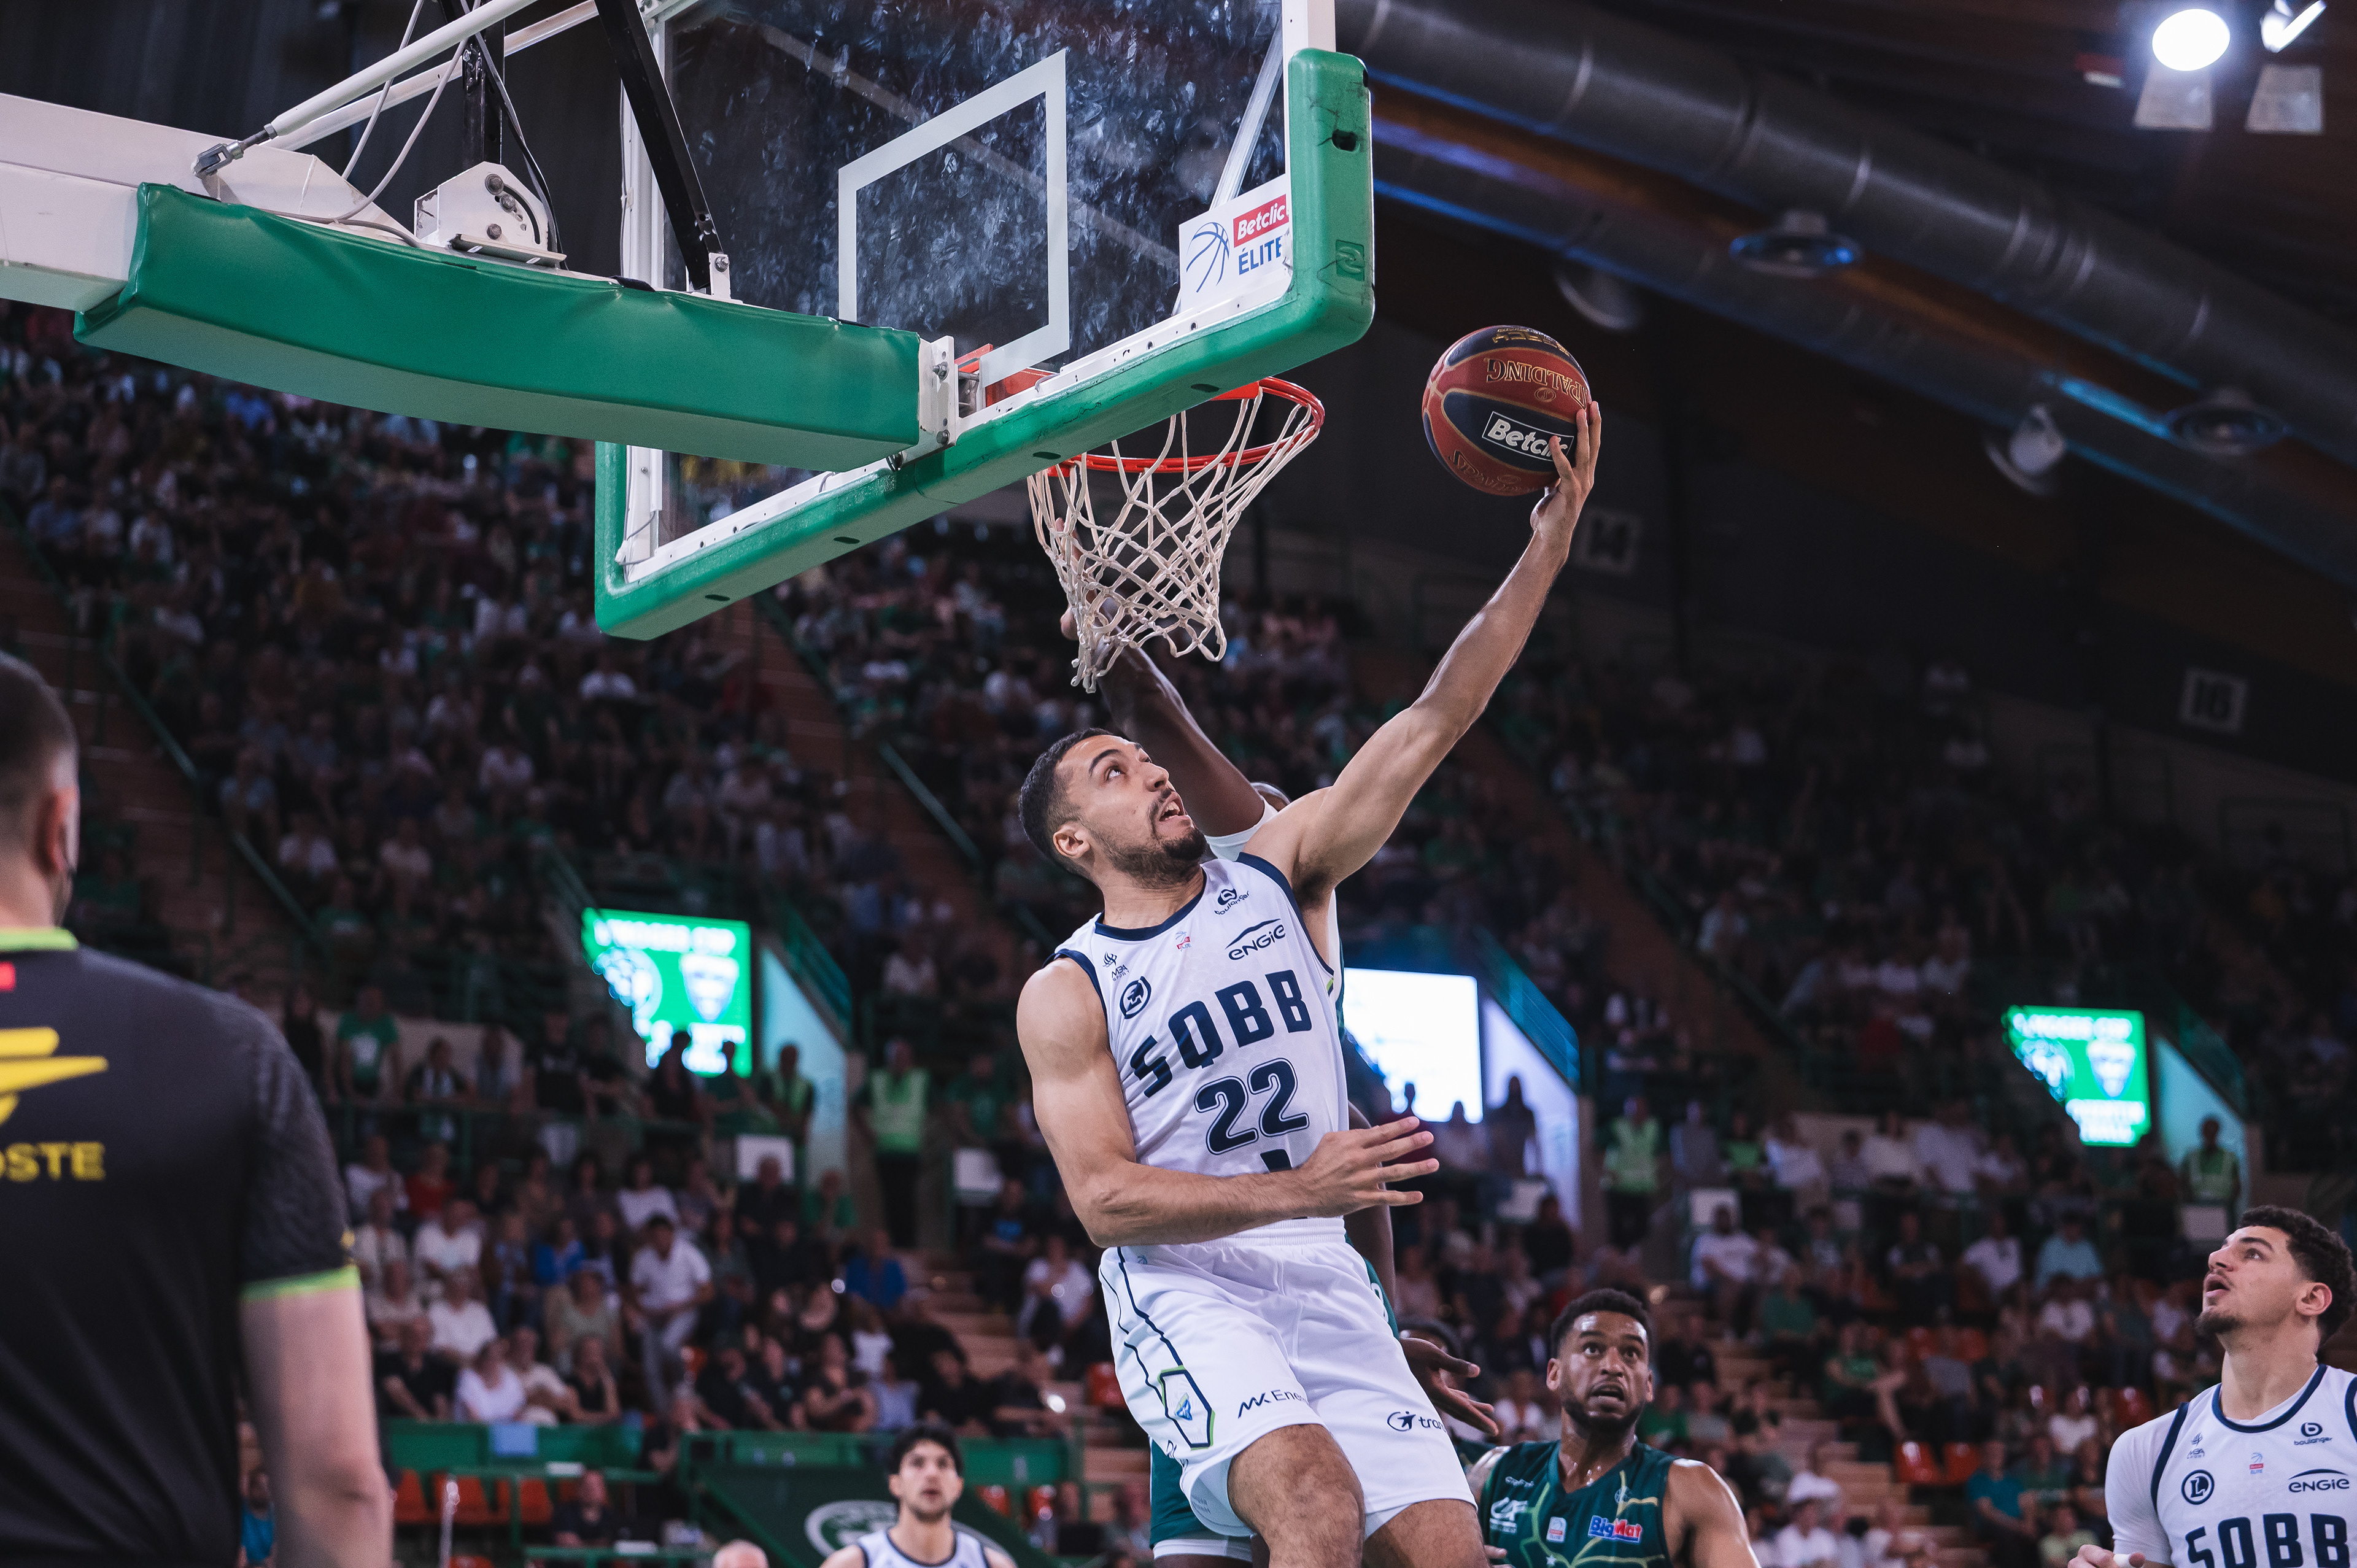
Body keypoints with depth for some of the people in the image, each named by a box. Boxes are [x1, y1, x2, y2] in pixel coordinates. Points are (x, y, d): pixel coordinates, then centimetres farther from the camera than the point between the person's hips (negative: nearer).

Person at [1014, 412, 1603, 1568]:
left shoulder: (1277, 873, 9)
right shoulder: (1064, 996, 1)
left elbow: (1431, 725, 1)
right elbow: (1104, 1198, -9)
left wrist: (1548, 544, -7)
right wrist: (1296, 1189, -22)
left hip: (1326, 1289, 4)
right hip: (1184, 1294, -4)